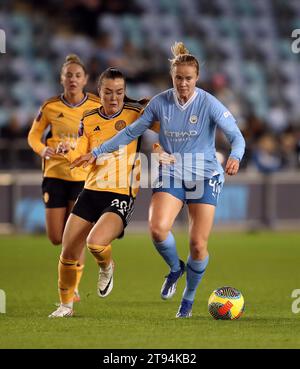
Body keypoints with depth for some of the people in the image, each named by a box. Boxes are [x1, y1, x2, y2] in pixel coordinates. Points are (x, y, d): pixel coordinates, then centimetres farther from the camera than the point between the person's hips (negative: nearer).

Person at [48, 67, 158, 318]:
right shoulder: (89, 120, 6)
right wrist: (68, 152, -18)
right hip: (92, 191, 4)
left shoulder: (136, 113, -3)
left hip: (122, 196, -4)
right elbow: (81, 154, 4)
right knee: (68, 254, 2)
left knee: (96, 243, -28)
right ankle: (66, 305, 25)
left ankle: (106, 268, 8)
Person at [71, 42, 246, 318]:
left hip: (205, 177, -2)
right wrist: (97, 152, 7)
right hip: (170, 174, 2)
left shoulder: (209, 104, -12)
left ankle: (189, 299, 20)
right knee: (158, 228, -24)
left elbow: (236, 136, -14)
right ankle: (175, 268, 8)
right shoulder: (160, 103, -3)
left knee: (198, 243, -5)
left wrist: (235, 156, -37)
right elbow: (132, 132, 7)